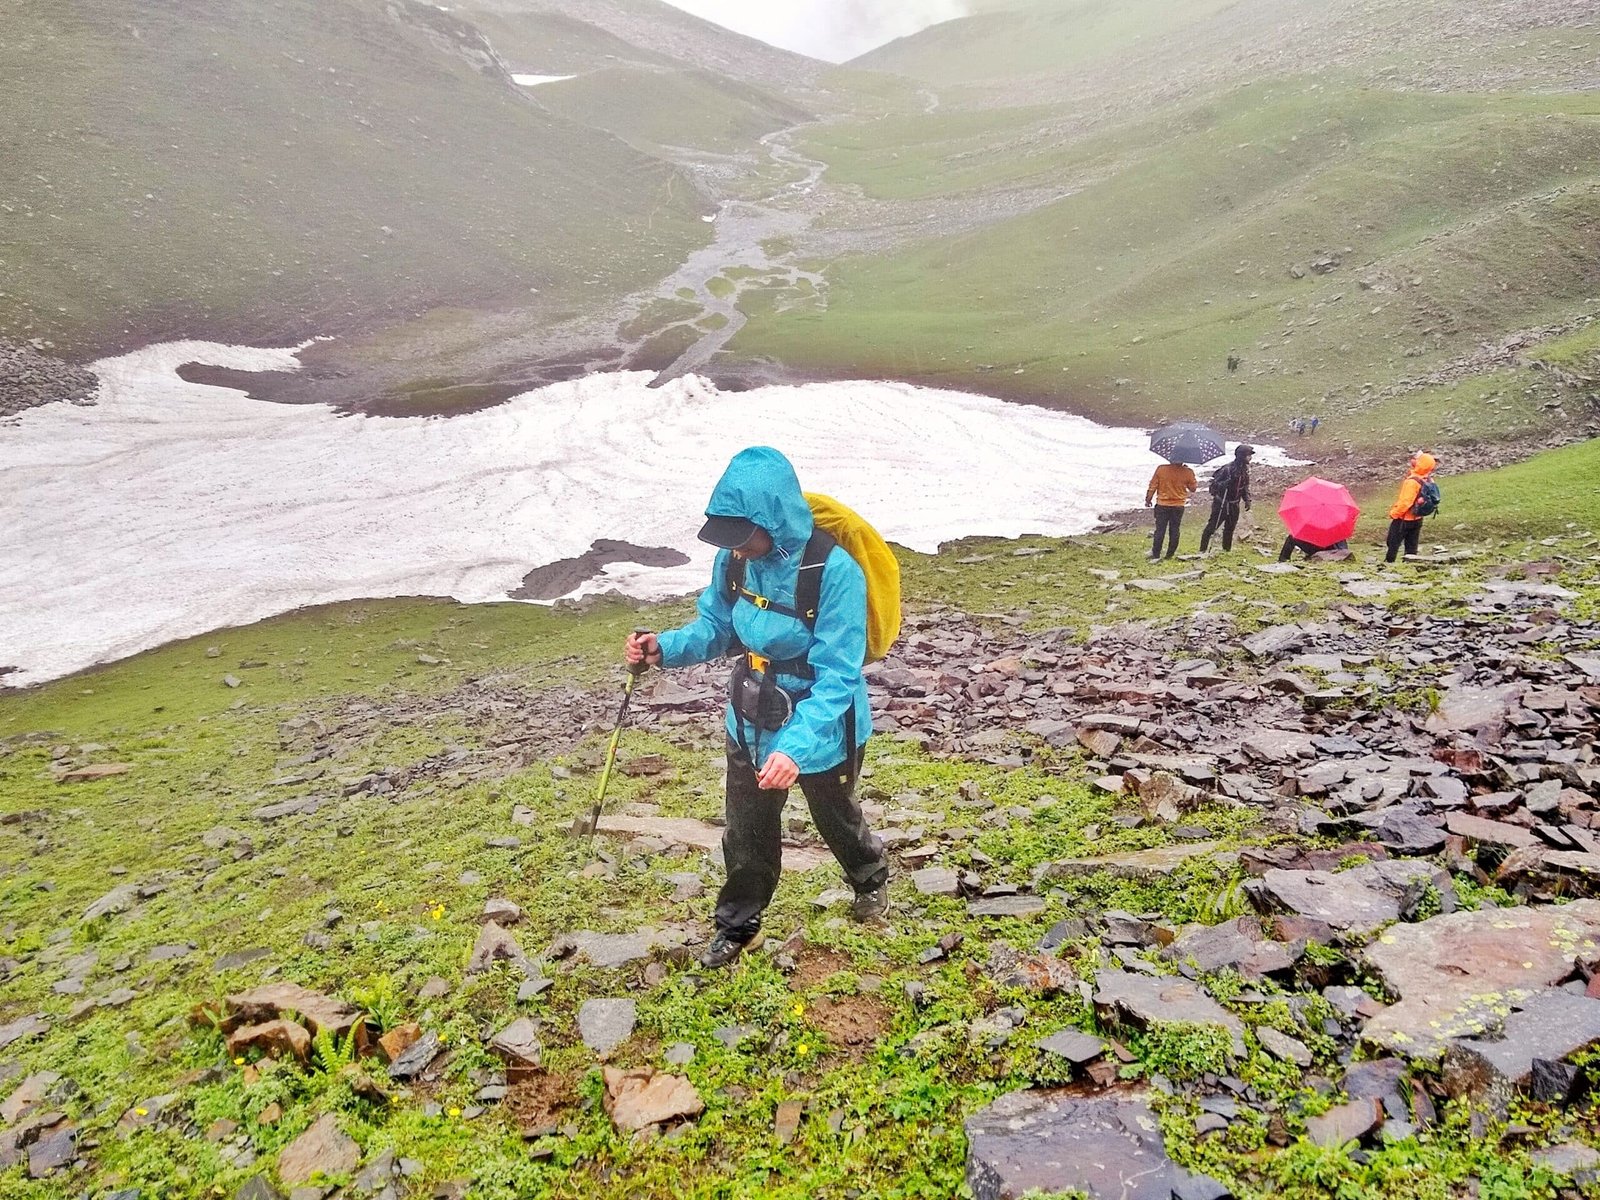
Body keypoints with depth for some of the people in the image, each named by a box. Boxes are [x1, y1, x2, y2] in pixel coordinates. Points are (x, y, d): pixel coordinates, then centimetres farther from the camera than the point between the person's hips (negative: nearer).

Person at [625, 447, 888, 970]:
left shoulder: (834, 569, -31)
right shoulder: (735, 559, -14)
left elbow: (836, 677, -30)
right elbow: (715, 629, 0)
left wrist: (795, 746, -41)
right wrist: (665, 648, -20)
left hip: (821, 731, -4)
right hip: (751, 725, 4)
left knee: (836, 819, 25)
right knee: (747, 833, 20)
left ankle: (870, 879, 58)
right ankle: (737, 926, 44)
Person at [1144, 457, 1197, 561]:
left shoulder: (1161, 469, -11)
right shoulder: (1187, 472, -10)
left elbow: (1153, 486, -5)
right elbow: (1193, 488, 3)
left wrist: (1148, 499, 7)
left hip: (1162, 505, 0)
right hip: (1178, 506, 0)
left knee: (1160, 530, 4)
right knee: (1174, 531, 10)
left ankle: (1155, 555, 0)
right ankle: (1170, 555, 14)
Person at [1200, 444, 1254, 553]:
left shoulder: (1245, 469, 5)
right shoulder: (1228, 469, -19)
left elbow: (1245, 486, 17)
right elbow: (1214, 482, -17)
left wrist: (1247, 499, 6)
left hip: (1234, 504, 7)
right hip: (1222, 503, -7)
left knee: (1230, 528, 15)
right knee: (1212, 526, -5)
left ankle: (1227, 549, 26)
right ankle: (1203, 550, 0)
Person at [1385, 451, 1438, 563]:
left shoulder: (1412, 481, -25)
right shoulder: (1427, 480, 0)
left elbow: (1406, 502, -25)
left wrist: (1394, 513, -14)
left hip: (1404, 519, -7)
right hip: (1417, 519, 7)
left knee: (1393, 543, 5)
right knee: (1412, 545, 12)